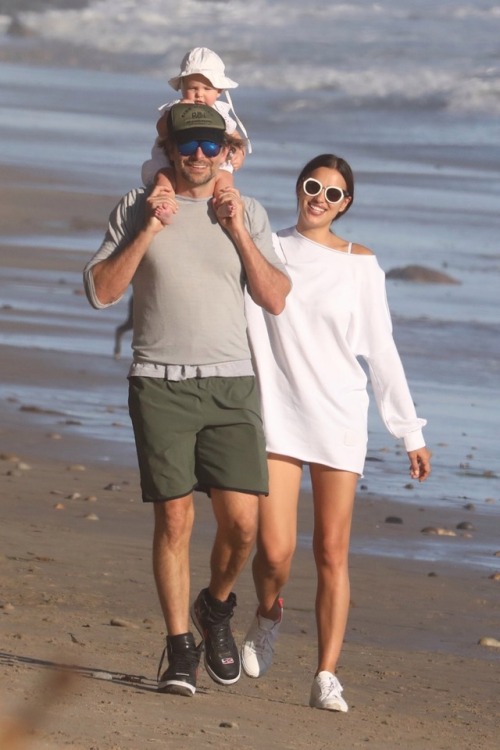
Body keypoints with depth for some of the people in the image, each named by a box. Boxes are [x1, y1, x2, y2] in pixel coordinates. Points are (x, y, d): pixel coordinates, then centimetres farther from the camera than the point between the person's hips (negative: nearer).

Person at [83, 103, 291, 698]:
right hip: (160, 382, -1)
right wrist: (148, 232, -9)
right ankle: (180, 649, 5)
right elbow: (100, 291, -1)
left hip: (230, 383, 1)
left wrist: (238, 232, -6)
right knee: (174, 519, -6)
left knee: (241, 521, -8)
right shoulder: (136, 209, 5)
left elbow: (275, 300, 2)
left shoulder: (248, 213, 8)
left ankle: (215, 609, 21)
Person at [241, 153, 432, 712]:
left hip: (340, 420, 0)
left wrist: (411, 432, 6)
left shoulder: (360, 265, 4)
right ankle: (268, 614, 25)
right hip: (278, 415, 0)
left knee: (332, 553, -2)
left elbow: (381, 351, 7)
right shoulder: (265, 249, 5)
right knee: (275, 550, -9)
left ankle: (326, 677, 1)